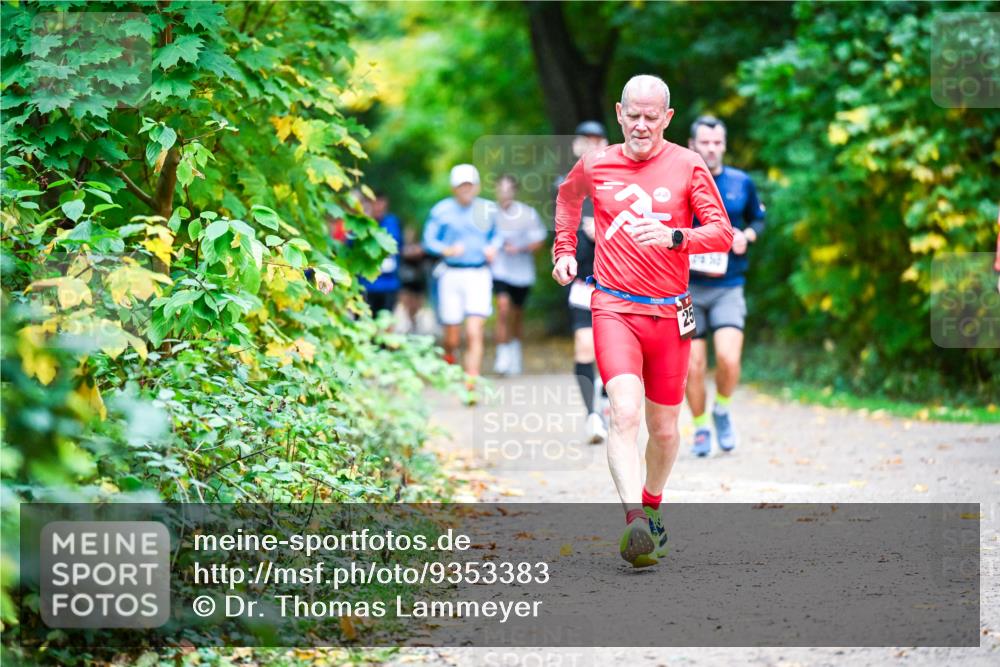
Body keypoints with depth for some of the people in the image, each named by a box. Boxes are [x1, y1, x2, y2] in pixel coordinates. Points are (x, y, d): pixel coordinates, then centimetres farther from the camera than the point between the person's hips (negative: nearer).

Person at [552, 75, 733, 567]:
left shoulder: (687, 166, 0)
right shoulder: (595, 165, 5)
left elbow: (723, 233, -6)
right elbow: (568, 196, 29)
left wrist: (673, 237, -23)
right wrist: (563, 250, 20)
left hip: (669, 314, 1)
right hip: (614, 308, -1)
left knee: (664, 428, 9)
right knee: (625, 411, -22)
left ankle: (652, 506, 35)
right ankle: (634, 522, -32)